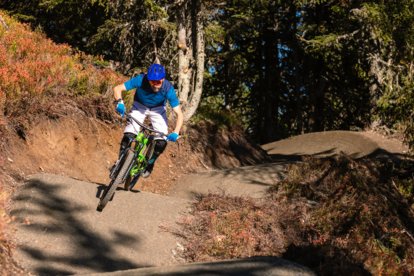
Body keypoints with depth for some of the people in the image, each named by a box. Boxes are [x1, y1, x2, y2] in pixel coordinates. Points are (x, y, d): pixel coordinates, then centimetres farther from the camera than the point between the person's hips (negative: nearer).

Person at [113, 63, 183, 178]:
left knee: (162, 142, -14)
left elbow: (179, 114, -30)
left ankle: (150, 163, 13)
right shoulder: (141, 80, -34)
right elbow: (117, 88, -31)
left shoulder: (168, 88, -34)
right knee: (128, 135, -21)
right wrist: (119, 102, -50)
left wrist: (176, 133, -44)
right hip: (139, 106, 0)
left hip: (158, 109, 0)